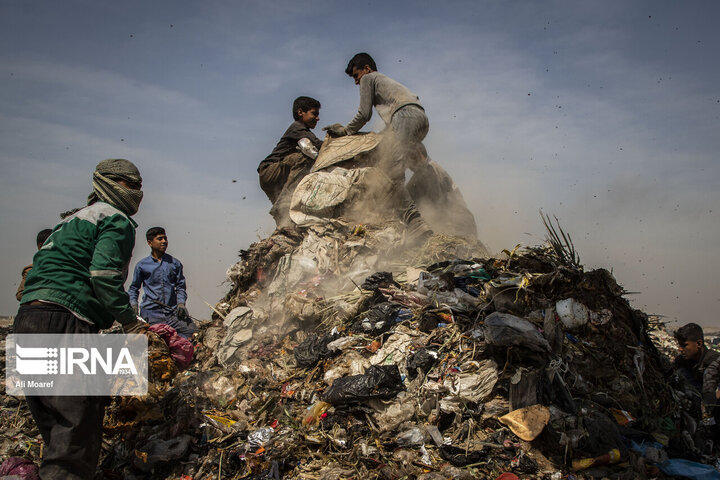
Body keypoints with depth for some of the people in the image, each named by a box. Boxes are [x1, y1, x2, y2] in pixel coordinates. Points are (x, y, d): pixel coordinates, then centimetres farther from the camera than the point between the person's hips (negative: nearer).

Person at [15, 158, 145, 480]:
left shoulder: (72, 220, 30)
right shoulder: (116, 220, 1)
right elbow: (104, 275, -15)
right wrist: (131, 323, -8)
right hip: (64, 323, -10)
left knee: (55, 432, 16)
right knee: (77, 429, -11)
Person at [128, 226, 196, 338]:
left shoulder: (175, 263, 14)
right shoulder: (142, 265, 10)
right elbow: (134, 288, 18)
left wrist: (181, 303, -1)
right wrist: (133, 304, 2)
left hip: (173, 312, 2)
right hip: (151, 313, -1)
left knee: (193, 332, -17)